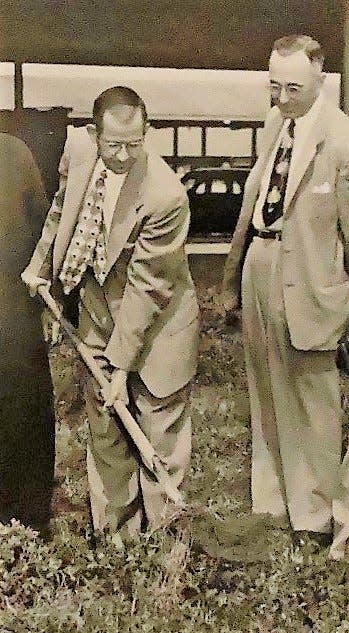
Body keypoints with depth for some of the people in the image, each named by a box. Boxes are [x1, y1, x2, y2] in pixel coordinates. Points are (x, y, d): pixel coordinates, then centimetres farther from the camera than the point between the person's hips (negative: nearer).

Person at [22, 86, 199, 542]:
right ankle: (113, 533, 32)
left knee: (161, 432, 7)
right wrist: (41, 261, 17)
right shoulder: (79, 145, -12)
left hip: (156, 321, -5)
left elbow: (144, 288, -24)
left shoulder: (166, 196, -29)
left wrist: (121, 366, -19)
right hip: (99, 311, 6)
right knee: (105, 429, 15)